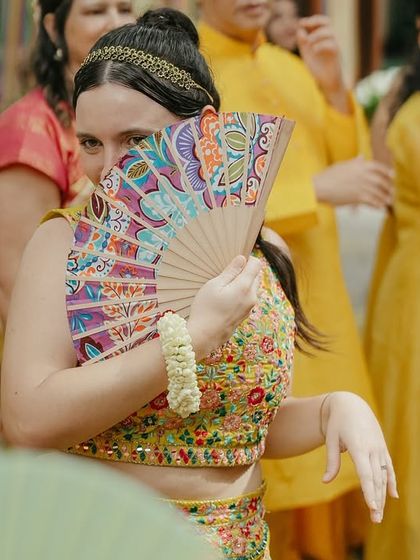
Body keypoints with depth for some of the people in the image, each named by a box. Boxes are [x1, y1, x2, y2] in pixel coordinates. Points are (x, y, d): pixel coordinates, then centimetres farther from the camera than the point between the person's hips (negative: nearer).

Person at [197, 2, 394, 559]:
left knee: (321, 467, 12)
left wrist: (333, 89, -8)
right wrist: (317, 189, -23)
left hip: (319, 299, 6)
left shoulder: (292, 66, 11)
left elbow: (351, 164, 8)